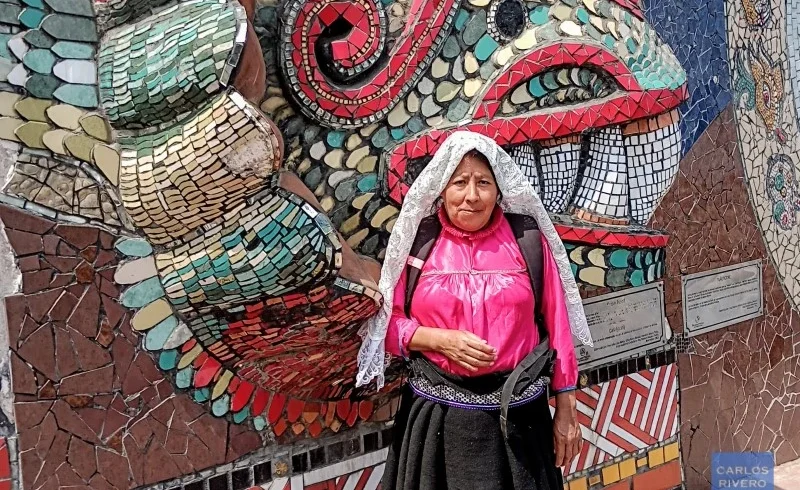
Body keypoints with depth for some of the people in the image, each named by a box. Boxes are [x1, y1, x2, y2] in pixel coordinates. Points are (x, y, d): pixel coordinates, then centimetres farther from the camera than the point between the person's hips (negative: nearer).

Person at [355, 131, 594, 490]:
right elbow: (388, 324, 3)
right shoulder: (418, 240, -2)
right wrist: (441, 340, -14)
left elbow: (556, 324, 1)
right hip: (436, 416, 0)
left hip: (515, 415, 0)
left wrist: (566, 409, 3)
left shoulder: (528, 239, -2)